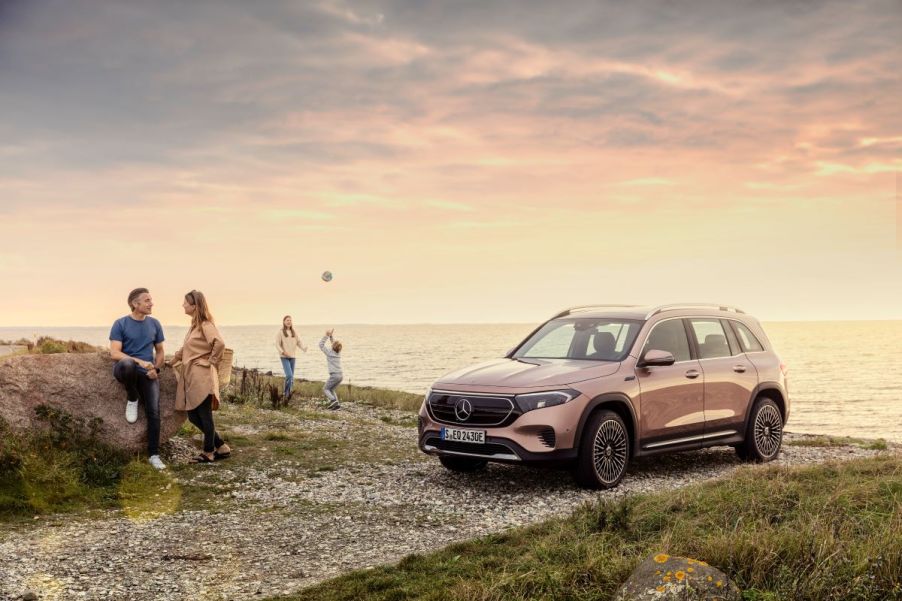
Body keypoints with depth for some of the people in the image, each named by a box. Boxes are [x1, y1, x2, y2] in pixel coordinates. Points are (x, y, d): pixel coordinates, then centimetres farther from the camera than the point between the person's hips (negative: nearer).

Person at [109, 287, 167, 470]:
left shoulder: (154, 324, 8)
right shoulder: (120, 324, -4)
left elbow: (160, 351, 17)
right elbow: (115, 353, -13)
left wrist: (156, 368, -3)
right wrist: (139, 361, -25)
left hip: (148, 374, 3)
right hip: (128, 371, -3)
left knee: (154, 412, -12)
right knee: (126, 364, -40)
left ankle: (153, 455, -1)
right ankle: (132, 399, -11)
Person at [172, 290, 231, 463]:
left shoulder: (206, 325, -12)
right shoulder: (194, 325, 17)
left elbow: (220, 344, -27)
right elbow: (185, 349, 28)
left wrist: (211, 361, -15)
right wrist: (172, 360, 24)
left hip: (202, 376, -10)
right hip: (190, 376, 10)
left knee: (204, 415, -1)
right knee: (193, 416, 9)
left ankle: (208, 453, 10)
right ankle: (222, 447, 17)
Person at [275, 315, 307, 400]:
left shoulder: (293, 332, 10)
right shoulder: (280, 332, -4)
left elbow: (298, 342, 10)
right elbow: (277, 344, -6)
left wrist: (304, 348, -9)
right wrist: (283, 352, -21)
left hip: (292, 357, 6)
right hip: (284, 357, -5)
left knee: (291, 376, 8)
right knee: (289, 375, -17)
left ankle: (286, 392, 21)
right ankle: (286, 392, -4)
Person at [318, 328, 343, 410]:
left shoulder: (329, 352, -6)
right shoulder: (338, 352, 10)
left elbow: (321, 345, -1)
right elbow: (333, 346, 28)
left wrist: (326, 336, -1)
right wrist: (330, 336, 24)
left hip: (334, 375, -7)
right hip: (340, 375, 7)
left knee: (325, 389, 8)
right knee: (331, 389, 20)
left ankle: (333, 400, -15)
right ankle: (336, 404, 6)